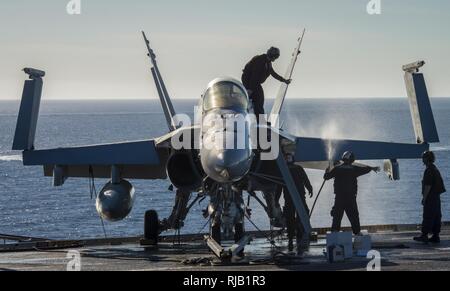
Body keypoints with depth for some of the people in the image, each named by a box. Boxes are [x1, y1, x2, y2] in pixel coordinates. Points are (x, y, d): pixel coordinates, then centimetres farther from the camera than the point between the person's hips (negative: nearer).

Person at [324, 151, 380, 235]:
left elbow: (326, 177, 6)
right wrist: (373, 168, 33)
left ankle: (335, 230, 1)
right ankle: (357, 231, 11)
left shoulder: (337, 169, 0)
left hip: (339, 197, 1)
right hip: (351, 197, -1)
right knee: (354, 215, 8)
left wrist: (327, 171, 30)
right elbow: (364, 169, 13)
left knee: (337, 215, 6)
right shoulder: (354, 169, -2)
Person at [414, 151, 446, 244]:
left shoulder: (429, 170, -15)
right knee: (436, 217, 8)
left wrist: (424, 198, -16)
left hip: (430, 198, -9)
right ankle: (436, 236, 10)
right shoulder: (435, 169, 15)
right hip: (436, 197, 9)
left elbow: (428, 186, -19)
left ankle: (424, 235, -5)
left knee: (428, 217, -7)